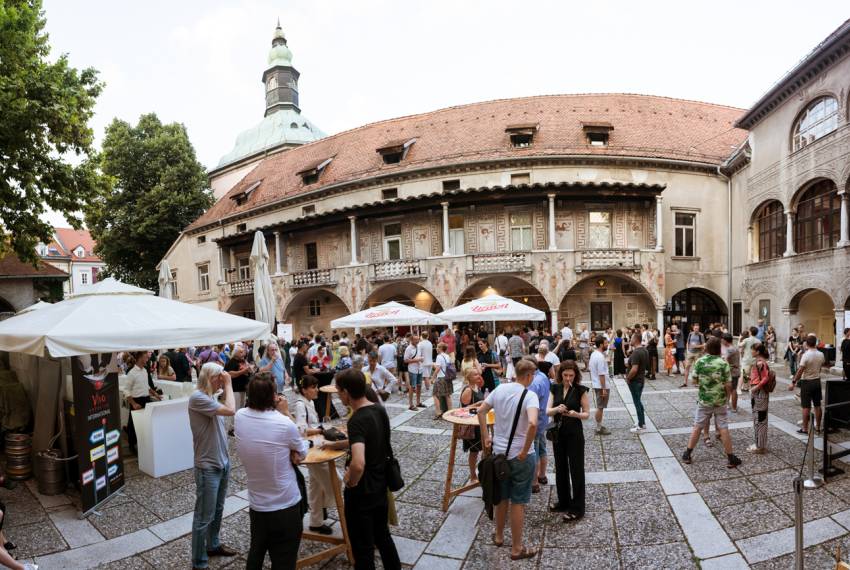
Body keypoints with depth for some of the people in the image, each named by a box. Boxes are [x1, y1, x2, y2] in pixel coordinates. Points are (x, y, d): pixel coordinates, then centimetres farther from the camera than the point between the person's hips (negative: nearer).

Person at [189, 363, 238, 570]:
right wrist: (228, 385, -20)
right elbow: (231, 410, -29)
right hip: (208, 466, -8)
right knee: (204, 517, 6)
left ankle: (213, 545, 43)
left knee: (217, 509, 24)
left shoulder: (212, 397, 3)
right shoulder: (197, 397, -22)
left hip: (222, 461, 8)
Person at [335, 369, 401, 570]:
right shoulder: (380, 410, -2)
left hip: (361, 492, -8)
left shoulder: (357, 420, -28)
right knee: (382, 535, 26)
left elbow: (358, 464, -41)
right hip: (380, 486, 8)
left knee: (363, 546, 12)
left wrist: (350, 482, -21)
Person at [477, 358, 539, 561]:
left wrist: (485, 438, 10)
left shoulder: (500, 389, -2)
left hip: (498, 452, 5)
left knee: (502, 497, 23)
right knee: (518, 502, 10)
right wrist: (525, 451, -22)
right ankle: (517, 548, 24)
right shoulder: (530, 395, -19)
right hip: (520, 456, -5)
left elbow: (481, 411, 4)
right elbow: (533, 423, -34)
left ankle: (499, 536, 40)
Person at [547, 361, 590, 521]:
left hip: (575, 434, -4)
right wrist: (556, 409, -24)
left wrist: (576, 414, -26)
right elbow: (547, 411, -2)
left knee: (576, 469, 2)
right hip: (558, 433, 4)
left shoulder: (580, 390, -9)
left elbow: (587, 414, -6)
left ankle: (577, 508, 13)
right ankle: (563, 501, 32)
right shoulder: (555, 389, 1)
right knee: (560, 468, 15)